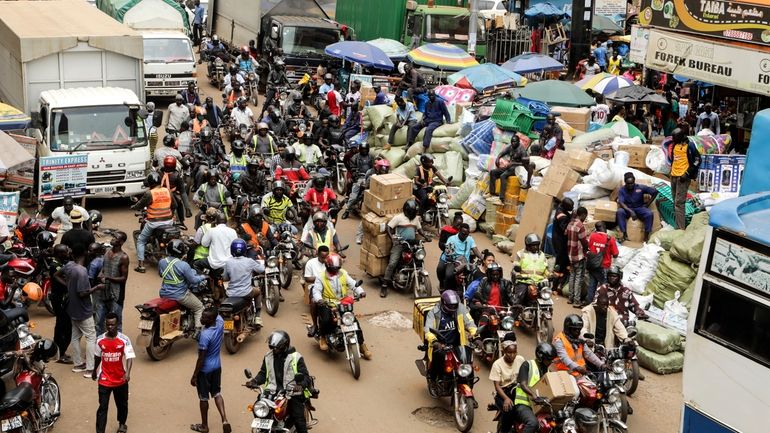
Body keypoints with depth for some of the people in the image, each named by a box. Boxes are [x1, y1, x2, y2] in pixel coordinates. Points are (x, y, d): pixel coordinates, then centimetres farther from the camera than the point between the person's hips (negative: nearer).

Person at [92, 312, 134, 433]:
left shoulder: (124, 339, -15)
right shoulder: (100, 340, -6)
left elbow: (130, 357, -22)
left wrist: (128, 372, -38)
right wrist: (94, 371, 24)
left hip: (121, 379, 0)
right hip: (104, 380, 0)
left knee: (122, 404, 20)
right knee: (103, 407, -4)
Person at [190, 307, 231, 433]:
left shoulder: (205, 335, -31)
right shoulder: (220, 322, -14)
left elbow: (201, 359, -23)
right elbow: (216, 315, 14)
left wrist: (194, 376, -14)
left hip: (205, 369, -7)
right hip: (217, 366, 7)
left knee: (203, 398, 11)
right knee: (217, 393, 20)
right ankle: (224, 420, 8)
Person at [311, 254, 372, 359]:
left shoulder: (344, 274, 7)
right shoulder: (321, 277, -3)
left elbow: (353, 284, 1)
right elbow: (316, 290, -11)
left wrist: (360, 292, -19)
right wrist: (319, 300, -32)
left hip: (343, 305, 3)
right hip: (328, 305, -3)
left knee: (354, 321, -10)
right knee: (326, 320, -30)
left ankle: (362, 345, 3)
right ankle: (322, 338, 3)